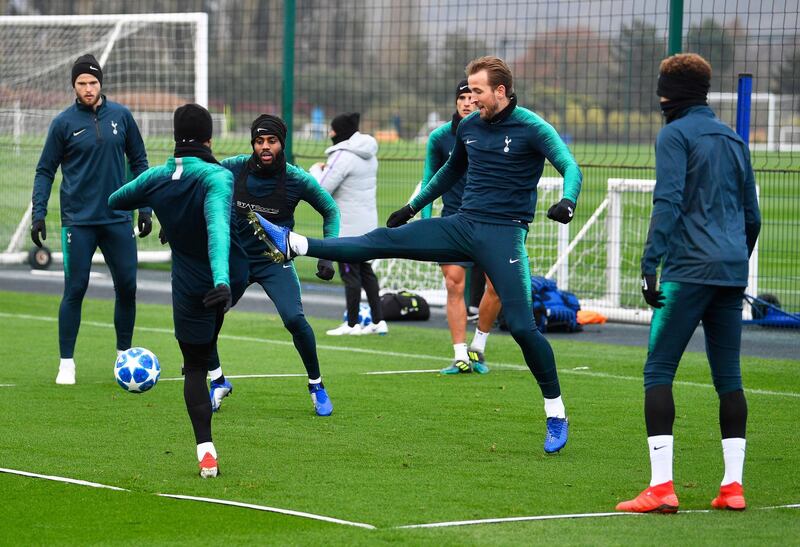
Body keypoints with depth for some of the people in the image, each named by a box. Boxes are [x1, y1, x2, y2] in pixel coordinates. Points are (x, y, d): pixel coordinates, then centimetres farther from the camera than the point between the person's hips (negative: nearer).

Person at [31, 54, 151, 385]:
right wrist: (38, 213, -7)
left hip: (118, 218, 2)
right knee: (75, 290, -4)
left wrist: (145, 208, 6)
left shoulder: (121, 116, 4)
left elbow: (139, 162, 11)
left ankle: (125, 355, 20)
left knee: (127, 287, 4)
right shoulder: (64, 122, -2)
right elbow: (45, 171, 2)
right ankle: (66, 363, 6)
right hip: (78, 221, -2)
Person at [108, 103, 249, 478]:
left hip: (189, 288, 1)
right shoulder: (217, 177, -22)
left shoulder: (155, 179, -7)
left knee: (194, 368, 8)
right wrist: (222, 280, -50)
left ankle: (206, 451, -4)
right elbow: (219, 228, -38)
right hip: (232, 277, -1)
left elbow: (114, 201, 13)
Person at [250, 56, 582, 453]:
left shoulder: (532, 128, -9)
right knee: (383, 241, -7)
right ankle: (291, 244, -12)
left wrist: (567, 202, -38)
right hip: (462, 225, 5)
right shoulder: (468, 127, 11)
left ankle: (556, 415, 3)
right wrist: (414, 206, 35)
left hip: (504, 234, -5)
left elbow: (570, 167, -17)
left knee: (521, 325, -9)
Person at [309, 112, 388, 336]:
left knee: (350, 274, -1)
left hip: (348, 227, -9)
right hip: (368, 223, 9)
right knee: (366, 271, 14)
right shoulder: (368, 155, 12)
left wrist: (316, 169, 2)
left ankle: (352, 324, 4)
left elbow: (321, 189, -18)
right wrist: (328, 169, 11)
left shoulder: (343, 157, -17)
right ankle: (378, 321, 14)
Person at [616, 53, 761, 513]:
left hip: (689, 270, -7)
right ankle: (733, 485, 7)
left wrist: (651, 264, -17)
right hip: (732, 271, 7)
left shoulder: (675, 135, -3)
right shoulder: (734, 139, 18)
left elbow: (668, 202, -14)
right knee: (728, 376, 10)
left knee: (658, 372, -5)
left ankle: (661, 487, -13)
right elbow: (752, 215, 20)